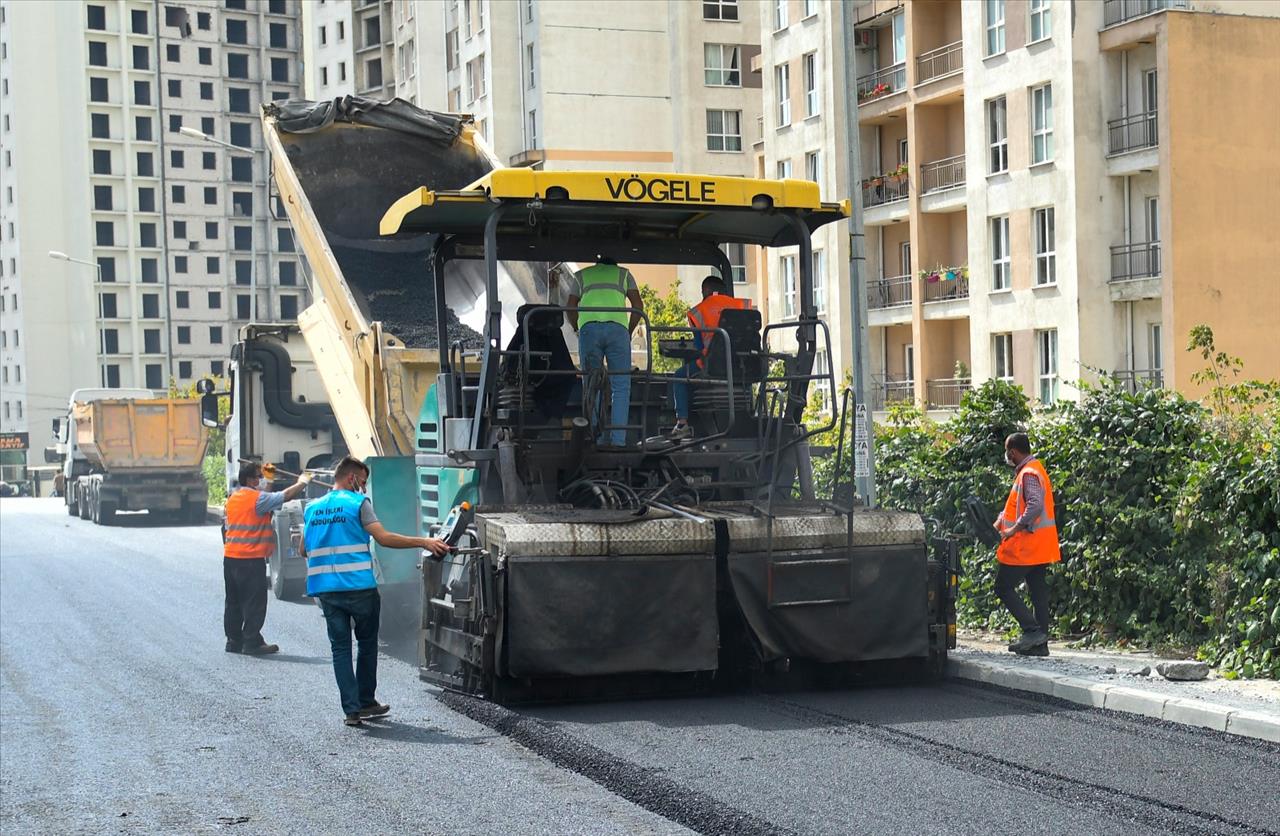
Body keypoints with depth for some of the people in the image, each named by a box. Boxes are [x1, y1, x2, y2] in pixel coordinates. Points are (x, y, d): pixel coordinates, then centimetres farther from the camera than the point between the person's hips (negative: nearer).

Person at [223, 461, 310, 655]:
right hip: (251, 559, -8)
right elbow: (286, 496, -10)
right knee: (254, 602, -2)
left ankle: (234, 641, 18)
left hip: (230, 557, 8)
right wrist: (302, 482, 4)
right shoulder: (257, 498, -13)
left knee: (234, 601, 14)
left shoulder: (233, 498, 11)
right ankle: (252, 642, -1)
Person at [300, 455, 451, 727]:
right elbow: (383, 538, -14)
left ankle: (351, 709, 1)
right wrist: (423, 542, -11)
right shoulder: (358, 503, -4)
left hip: (325, 589, 4)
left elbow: (304, 550, 19)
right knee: (367, 643, 13)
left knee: (340, 648, 6)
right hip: (359, 588, -4)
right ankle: (366, 702, 19)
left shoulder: (312, 508, 13)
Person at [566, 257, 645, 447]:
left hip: (588, 327, 1)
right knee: (621, 387, 1)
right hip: (617, 327, -1)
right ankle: (618, 439, -9)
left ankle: (599, 438, 1)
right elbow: (638, 305, 14)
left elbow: (570, 307, 16)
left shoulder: (581, 275, 28)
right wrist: (629, 331, 21)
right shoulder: (623, 273, 26)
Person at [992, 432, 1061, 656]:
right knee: (1038, 593, 9)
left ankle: (1032, 630, -10)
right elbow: (1017, 505, 24)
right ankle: (1040, 644, 11)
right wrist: (1001, 521, 11)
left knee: (1004, 587, -4)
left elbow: (1035, 505, -29)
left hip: (1026, 545, -10)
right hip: (1039, 549, 10)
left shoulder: (1029, 474, -15)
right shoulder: (1030, 470, 17)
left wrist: (1015, 528, -26)